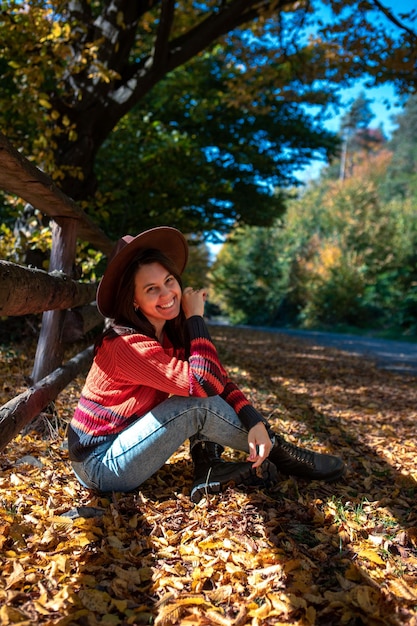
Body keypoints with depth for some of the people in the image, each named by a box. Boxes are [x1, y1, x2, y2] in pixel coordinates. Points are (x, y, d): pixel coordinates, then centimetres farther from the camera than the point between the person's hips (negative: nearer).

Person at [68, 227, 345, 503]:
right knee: (200, 403, -22)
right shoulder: (127, 344, -27)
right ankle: (281, 455, -2)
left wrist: (256, 421, -21)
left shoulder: (173, 331, -1)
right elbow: (206, 383, -33)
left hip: (125, 439, 8)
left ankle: (210, 467, -9)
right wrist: (196, 317, -23)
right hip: (102, 466, -8)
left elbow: (219, 379, -6)